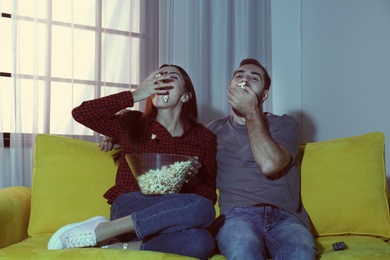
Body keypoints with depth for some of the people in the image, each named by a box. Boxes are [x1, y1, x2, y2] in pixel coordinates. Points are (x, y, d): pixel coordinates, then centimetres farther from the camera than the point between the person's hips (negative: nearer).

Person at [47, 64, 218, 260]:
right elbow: (80, 113, -3)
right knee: (200, 208, -33)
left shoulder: (204, 137, 10)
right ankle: (100, 231, -24)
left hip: (170, 222, 3)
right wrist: (135, 95, -6)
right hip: (129, 208, -2)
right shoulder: (132, 123, 8)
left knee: (201, 242, -35)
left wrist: (193, 179, -9)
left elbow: (210, 197, 13)